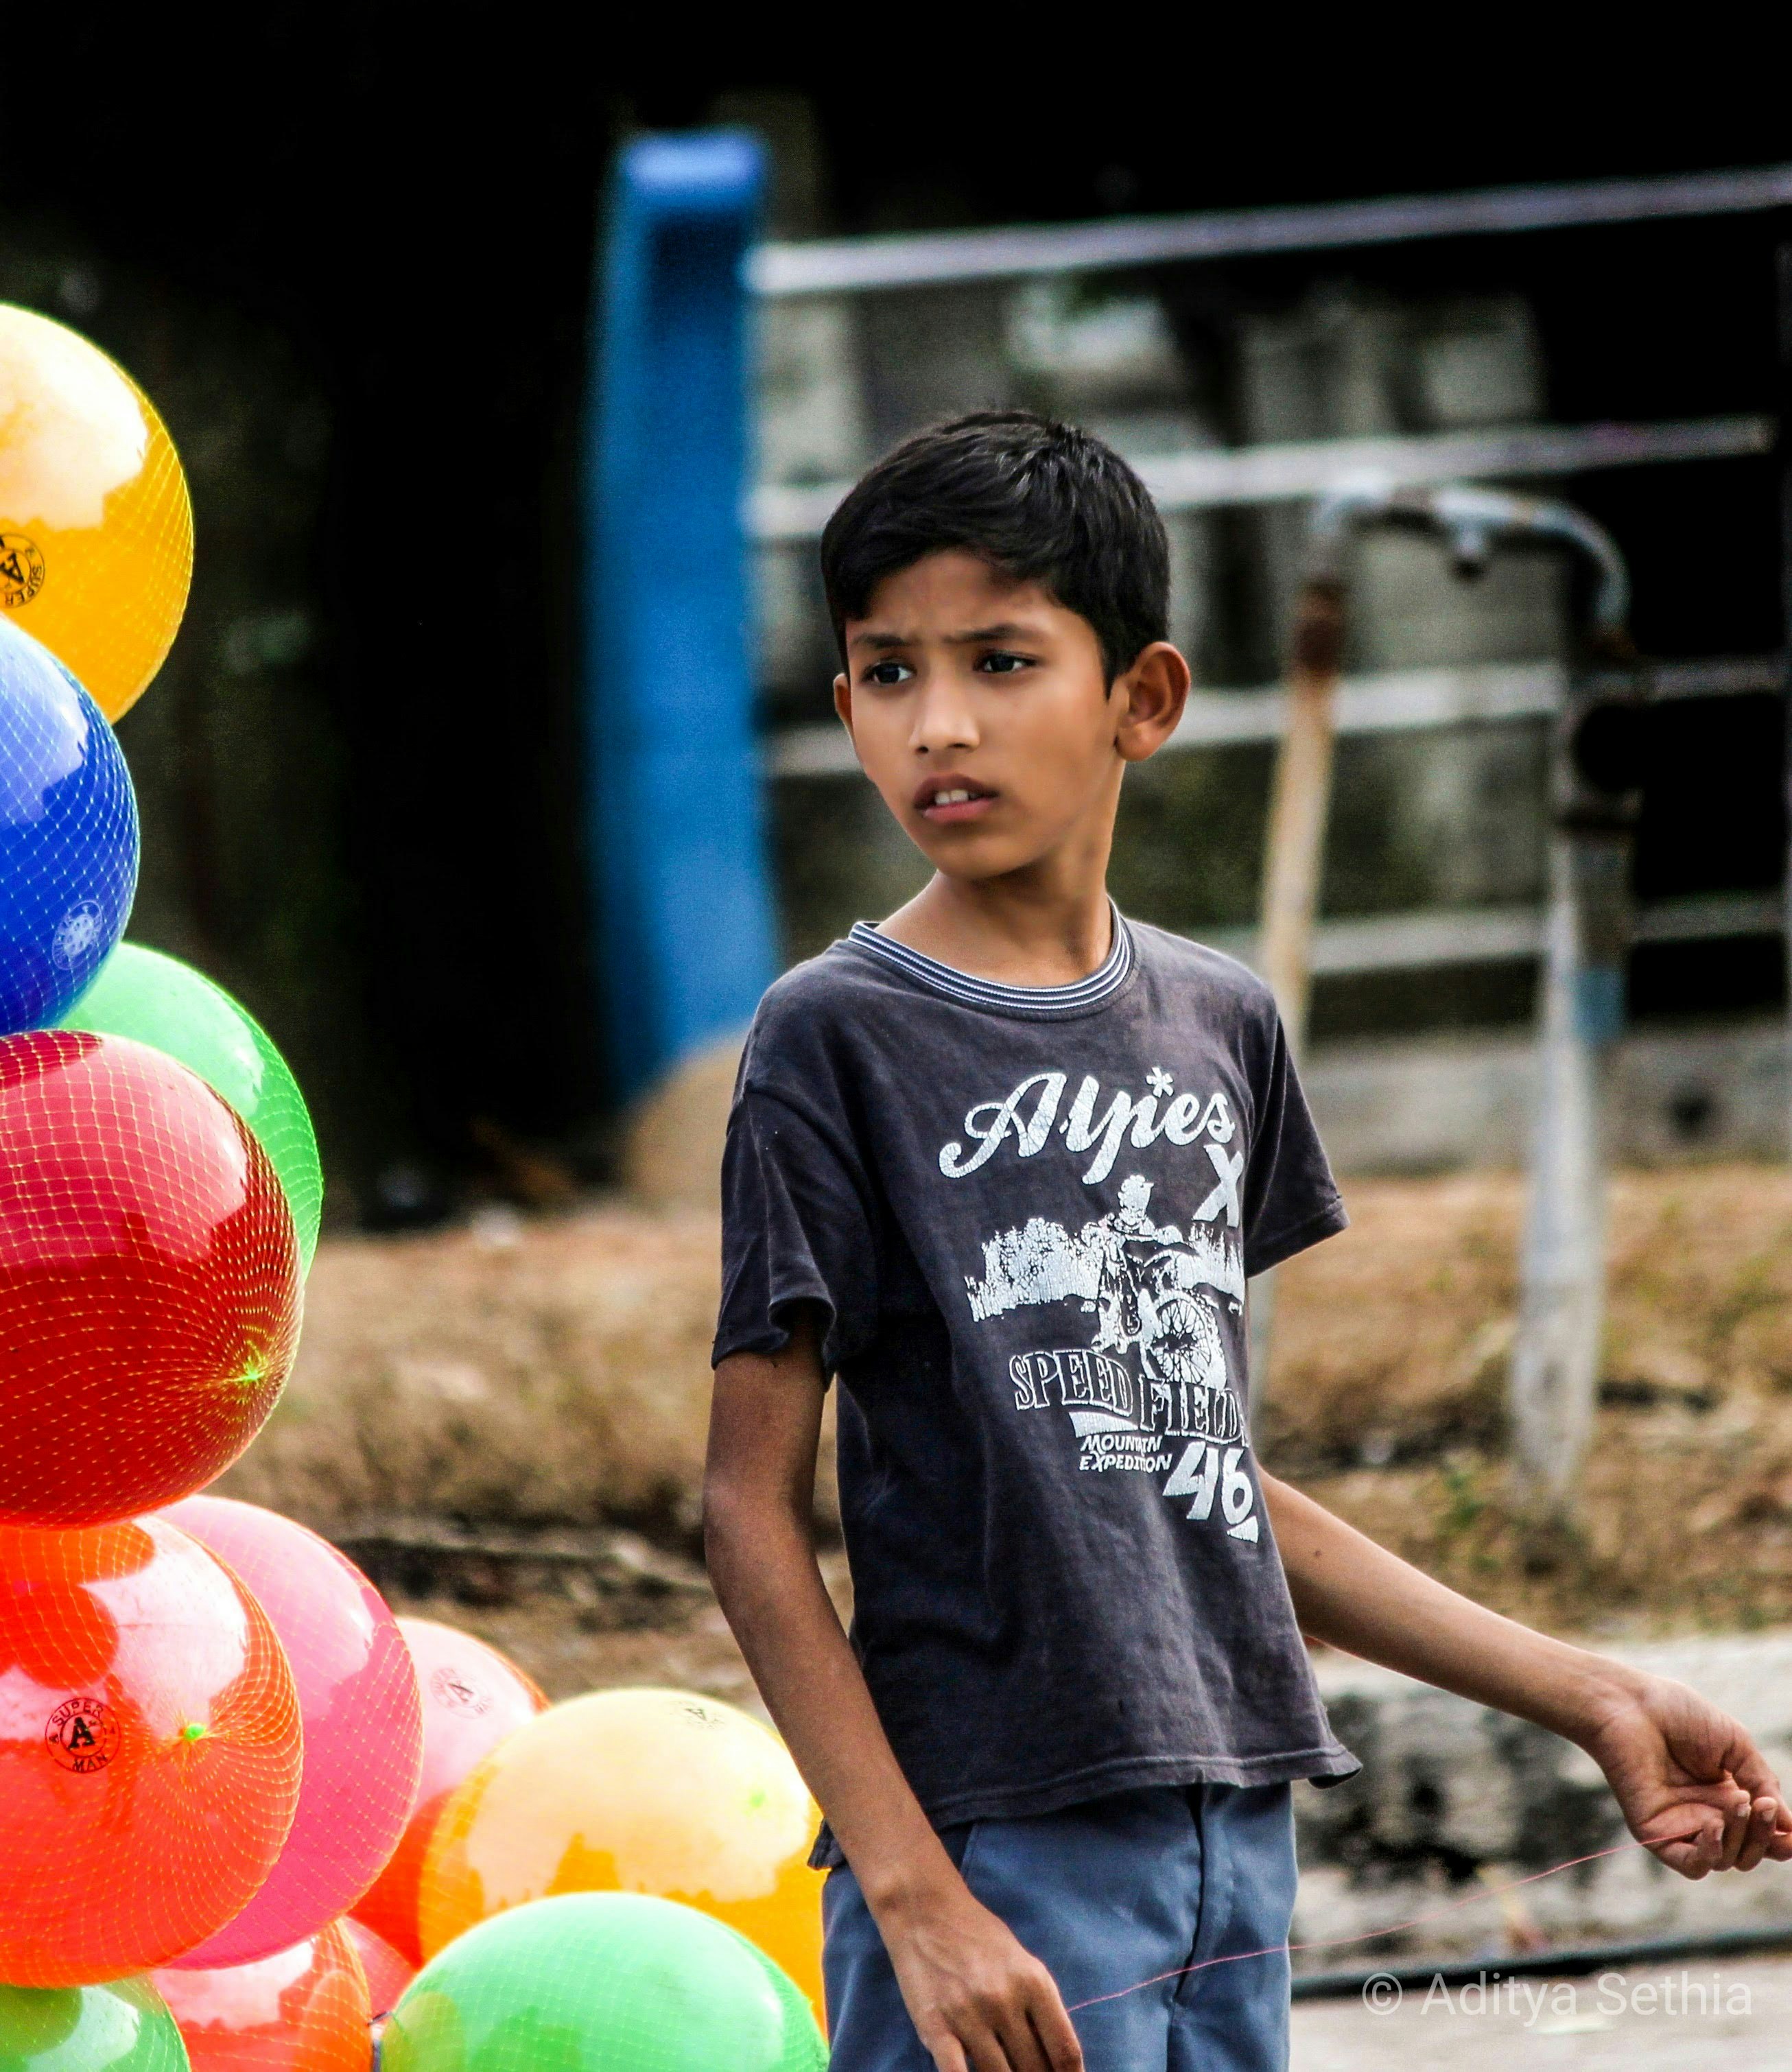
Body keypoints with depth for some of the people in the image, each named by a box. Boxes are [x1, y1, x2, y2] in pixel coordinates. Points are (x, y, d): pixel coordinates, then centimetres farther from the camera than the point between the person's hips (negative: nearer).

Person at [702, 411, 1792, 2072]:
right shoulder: (838, 1040, -5)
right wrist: (916, 1898, -15)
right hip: (1002, 1864, -5)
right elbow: (753, 1509, -7)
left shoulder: (1220, 1025, 11)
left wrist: (1584, 1698, 17)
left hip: (1233, 1845, 5)